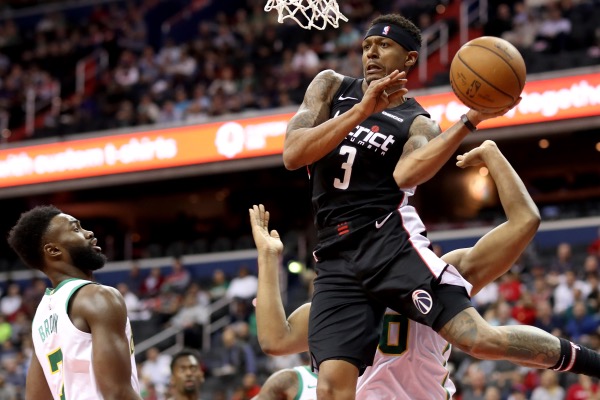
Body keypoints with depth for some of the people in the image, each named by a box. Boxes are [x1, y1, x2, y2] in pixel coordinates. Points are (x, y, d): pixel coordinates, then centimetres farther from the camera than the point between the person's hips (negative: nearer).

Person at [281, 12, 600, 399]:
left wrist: (471, 120, -25)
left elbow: (405, 175, -18)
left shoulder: (418, 124, 6)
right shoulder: (332, 87, 13)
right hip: (336, 258, 2)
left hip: (391, 241, -2)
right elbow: (293, 154, -3)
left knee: (480, 338, -18)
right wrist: (362, 111, -11)